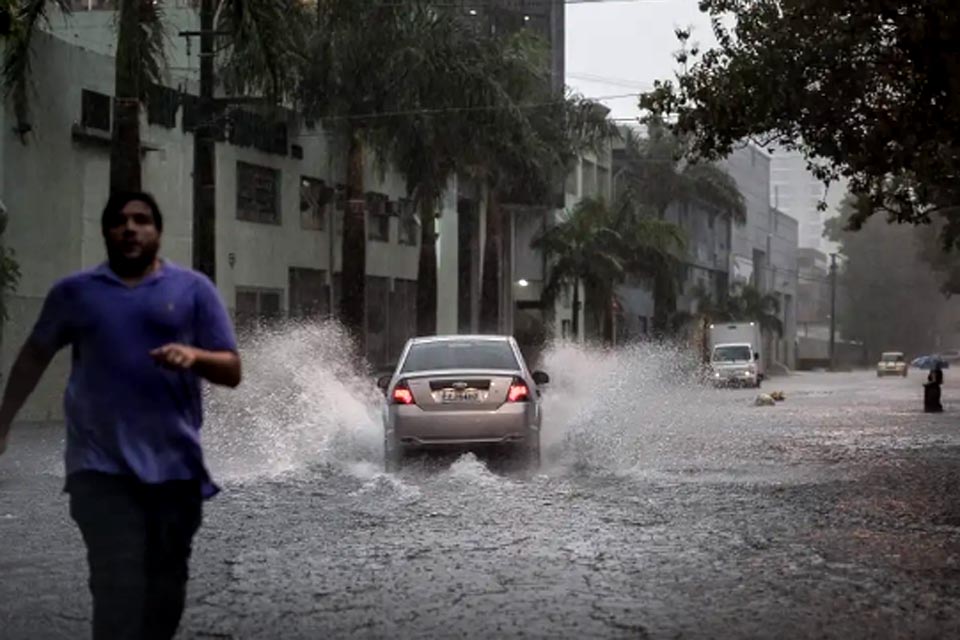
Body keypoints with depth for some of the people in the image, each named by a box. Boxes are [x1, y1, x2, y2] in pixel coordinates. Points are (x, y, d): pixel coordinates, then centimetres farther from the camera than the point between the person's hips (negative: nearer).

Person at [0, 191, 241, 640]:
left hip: (175, 466, 1)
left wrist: (195, 356, -18)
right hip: (102, 468, -1)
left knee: (166, 590, 10)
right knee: (118, 589, -11)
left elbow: (231, 371, 3)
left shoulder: (193, 289, 5)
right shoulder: (75, 292, 8)